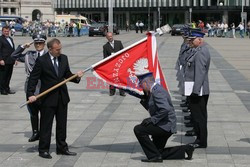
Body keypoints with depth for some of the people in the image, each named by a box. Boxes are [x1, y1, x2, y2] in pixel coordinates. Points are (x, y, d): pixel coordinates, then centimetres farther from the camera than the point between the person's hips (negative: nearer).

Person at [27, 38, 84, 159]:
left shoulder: (64, 58, 5)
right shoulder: (41, 61, -11)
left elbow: (67, 74, 12)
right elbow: (33, 78, -11)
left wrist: (77, 77, -8)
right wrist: (30, 94, -20)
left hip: (62, 97, 5)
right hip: (48, 98, -5)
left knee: (62, 124, 13)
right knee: (46, 125, 2)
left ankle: (62, 148, 25)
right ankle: (43, 150, 12)